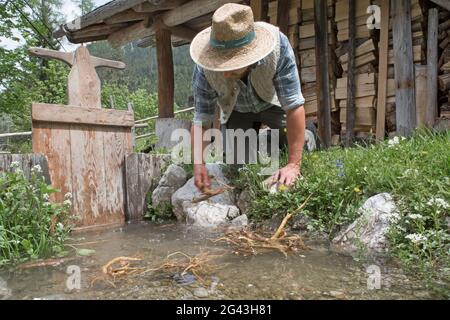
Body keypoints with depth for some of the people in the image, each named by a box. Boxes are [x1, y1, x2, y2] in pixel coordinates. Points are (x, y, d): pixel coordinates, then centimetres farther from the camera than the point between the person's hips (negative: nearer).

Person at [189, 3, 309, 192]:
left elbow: (294, 106, -38)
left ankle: (308, 137, 21)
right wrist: (198, 164, -40)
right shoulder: (204, 69, -35)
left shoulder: (278, 46, -41)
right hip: (236, 110, 2)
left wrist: (294, 164, -38)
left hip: (273, 103, -1)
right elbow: (201, 121, -25)